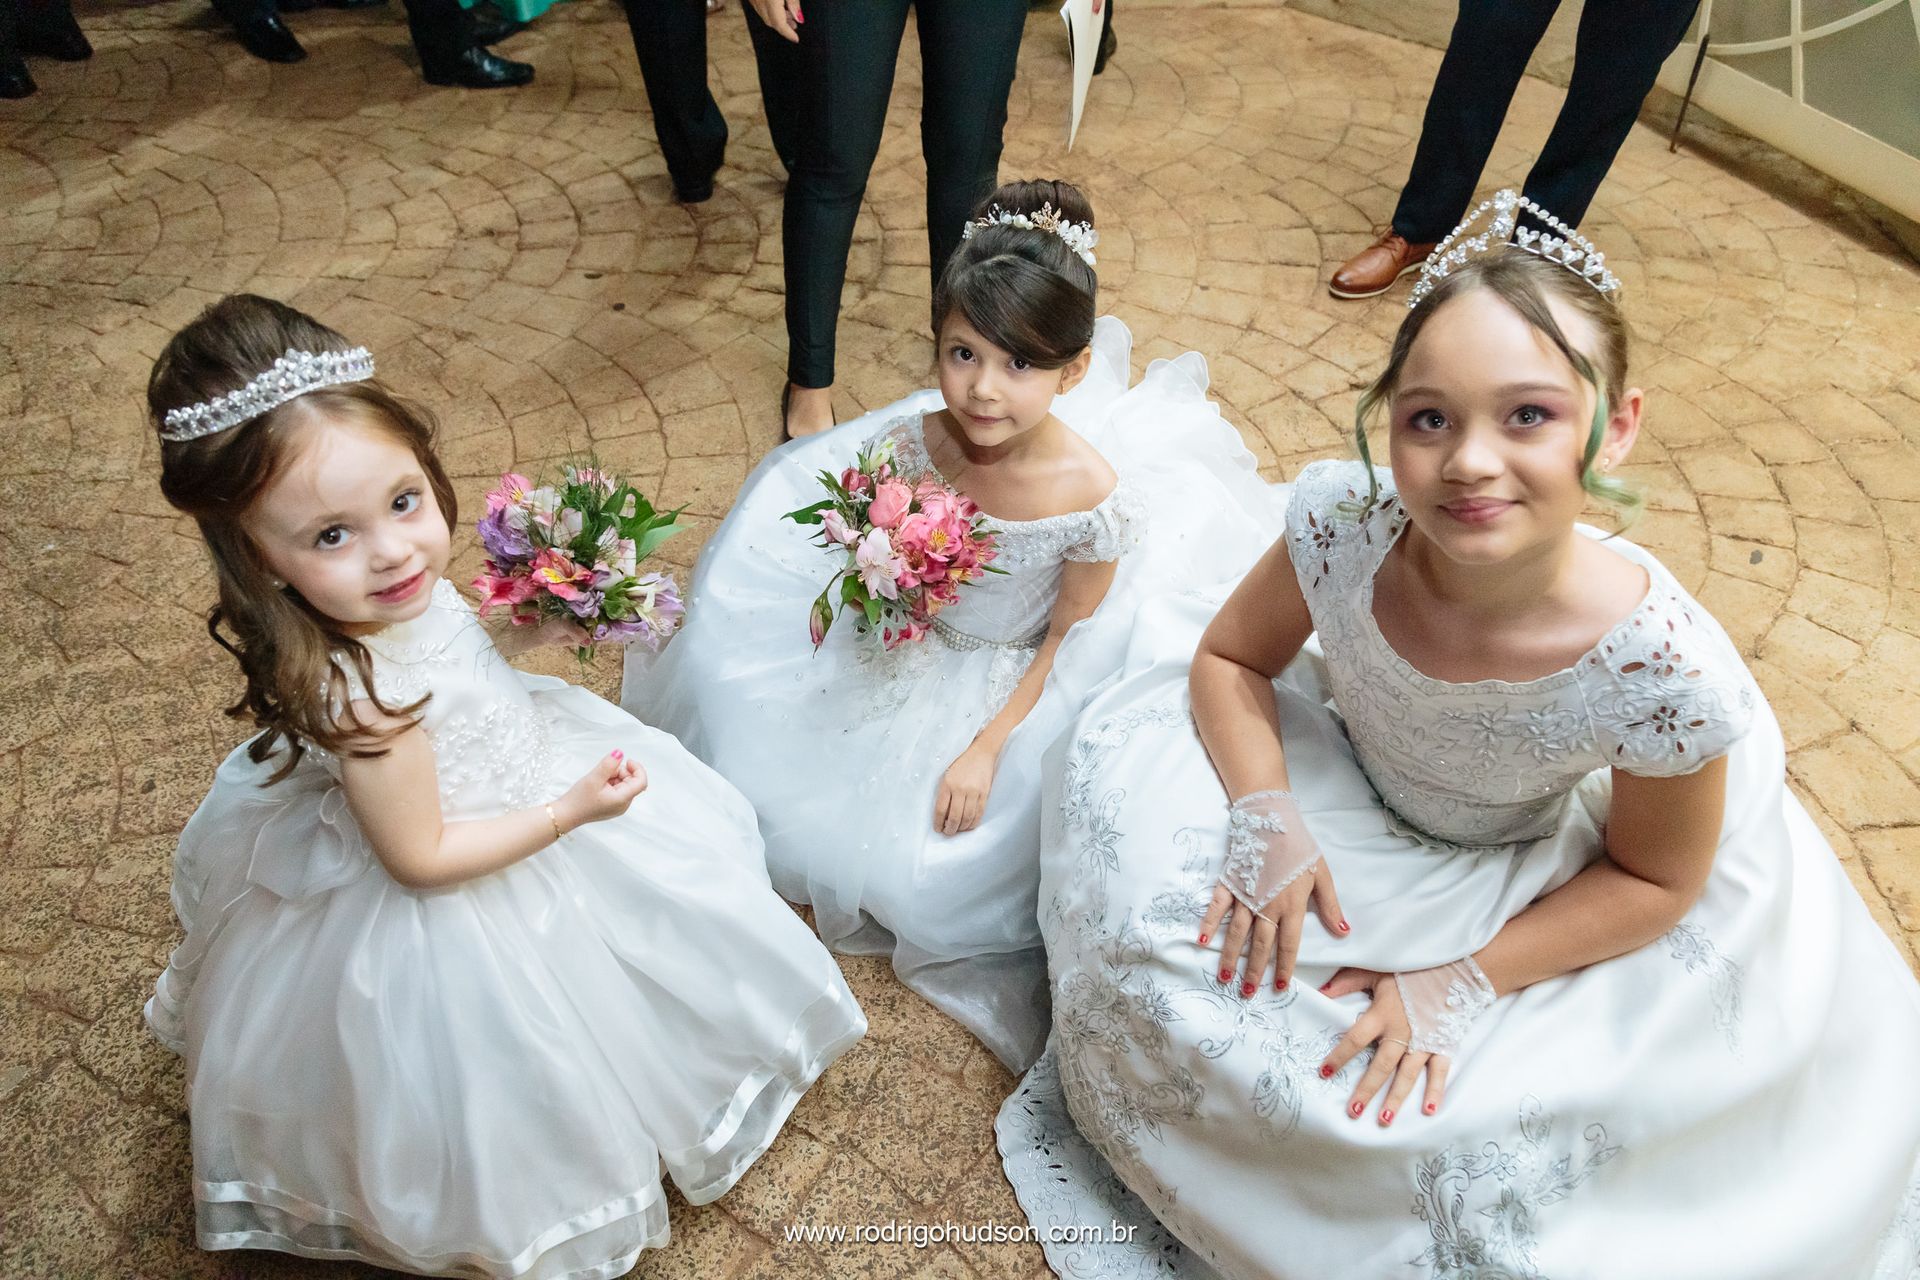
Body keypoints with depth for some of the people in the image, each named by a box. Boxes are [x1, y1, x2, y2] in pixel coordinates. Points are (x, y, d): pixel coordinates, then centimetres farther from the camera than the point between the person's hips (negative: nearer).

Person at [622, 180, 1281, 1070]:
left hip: (1014, 685, -3)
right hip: (911, 646, 4)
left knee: (926, 870, -6)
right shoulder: (909, 442, -23)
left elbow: (1067, 642, -16)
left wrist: (987, 748, -17)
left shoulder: (1093, 491, -30)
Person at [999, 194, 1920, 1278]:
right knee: (1128, 781, -15)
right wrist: (1264, 812, -29)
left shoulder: (1662, 669, -34)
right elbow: (1229, 660, -12)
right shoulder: (1343, 524, -30)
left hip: (1530, 880, -1)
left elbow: (1654, 879, -15)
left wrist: (1465, 985, -21)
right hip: (1339, 787, 2)